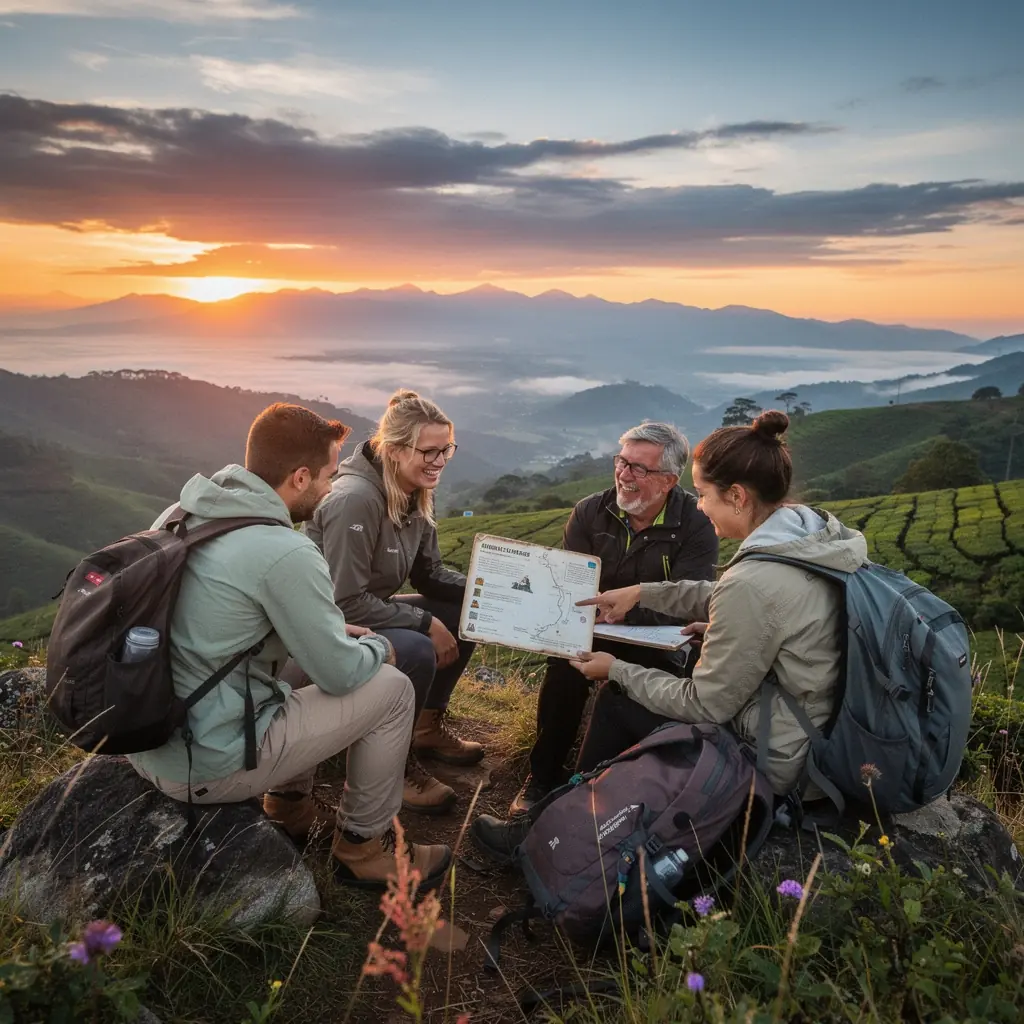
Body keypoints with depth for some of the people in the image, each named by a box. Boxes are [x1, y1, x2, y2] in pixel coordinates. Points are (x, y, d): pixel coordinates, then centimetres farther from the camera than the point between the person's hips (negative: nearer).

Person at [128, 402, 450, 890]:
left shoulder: (179, 515, 2)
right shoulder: (284, 552, -24)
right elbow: (342, 674, -15)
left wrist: (329, 630, 12)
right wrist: (379, 646, 7)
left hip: (143, 741, 9)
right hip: (204, 765, -8)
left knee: (305, 657, 25)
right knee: (391, 688, 0)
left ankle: (291, 807, 33)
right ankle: (364, 846, 17)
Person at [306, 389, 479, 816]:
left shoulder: (415, 497, -1)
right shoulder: (355, 500, -28)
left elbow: (429, 575, 7)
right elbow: (346, 601, -29)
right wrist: (425, 623, -25)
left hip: (368, 611, 9)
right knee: (417, 651, -31)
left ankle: (428, 727, 17)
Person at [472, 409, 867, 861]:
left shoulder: (753, 581, -31)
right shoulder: (814, 531, -3)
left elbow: (705, 706, -19)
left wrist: (617, 670, -6)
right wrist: (642, 593, 13)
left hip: (773, 762, -8)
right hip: (817, 735, 8)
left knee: (617, 701, 8)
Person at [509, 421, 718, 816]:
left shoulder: (696, 526, -11)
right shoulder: (590, 512, -1)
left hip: (659, 645, -1)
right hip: (593, 634, 2)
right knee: (566, 662, -29)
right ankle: (543, 776, -11)